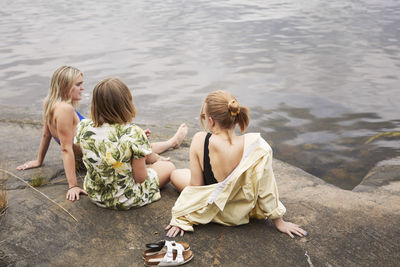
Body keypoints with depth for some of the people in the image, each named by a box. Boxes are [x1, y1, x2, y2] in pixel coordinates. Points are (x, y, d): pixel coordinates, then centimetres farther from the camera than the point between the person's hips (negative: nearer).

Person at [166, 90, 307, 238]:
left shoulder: (200, 141, -30)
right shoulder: (256, 145, -30)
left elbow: (195, 186, -20)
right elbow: (265, 191, -20)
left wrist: (181, 219, -5)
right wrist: (279, 222, -4)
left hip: (213, 211, -1)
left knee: (175, 174, 24)